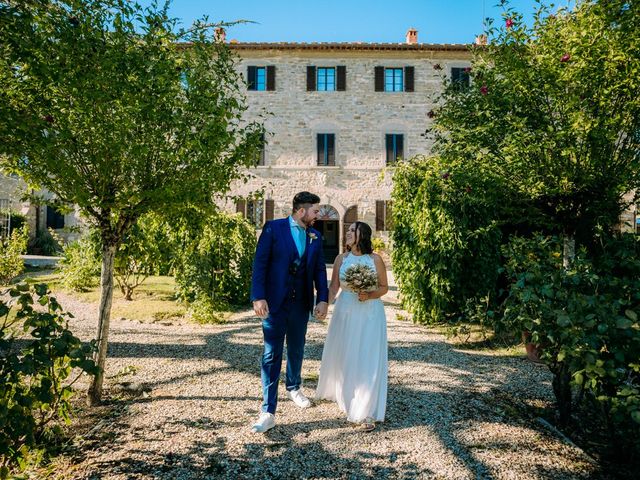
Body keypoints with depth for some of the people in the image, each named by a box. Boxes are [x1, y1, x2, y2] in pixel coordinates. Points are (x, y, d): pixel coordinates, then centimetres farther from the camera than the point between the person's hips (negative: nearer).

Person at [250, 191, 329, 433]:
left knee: (297, 350, 19)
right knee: (271, 356, -1)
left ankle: (293, 387, 44)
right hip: (274, 303, -4)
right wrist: (258, 297, -17)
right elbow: (259, 264, -10)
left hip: (301, 303, 5)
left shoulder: (315, 236, 7)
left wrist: (323, 299, -2)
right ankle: (268, 412, 6)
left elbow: (320, 269, 8)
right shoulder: (273, 228, -7)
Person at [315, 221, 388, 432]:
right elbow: (333, 286, 1)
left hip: (370, 314, -2)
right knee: (344, 357, 12)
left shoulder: (375, 259, -2)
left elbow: (384, 287, 3)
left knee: (367, 360, -3)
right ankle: (344, 396, 39)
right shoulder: (341, 258, 4)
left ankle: (366, 413, 6)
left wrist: (369, 295, -16)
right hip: (345, 312, 3)